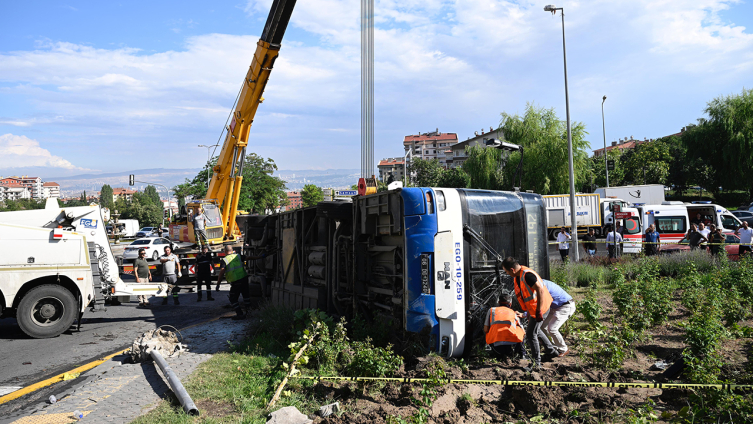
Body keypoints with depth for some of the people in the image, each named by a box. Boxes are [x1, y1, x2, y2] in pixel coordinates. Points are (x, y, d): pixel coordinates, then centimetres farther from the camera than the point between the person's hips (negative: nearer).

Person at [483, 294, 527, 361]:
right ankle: (523, 355, 22)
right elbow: (523, 332, 28)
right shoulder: (513, 313, 22)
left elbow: (485, 330, 12)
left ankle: (499, 355, 15)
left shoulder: (491, 310, 19)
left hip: (496, 346, -1)